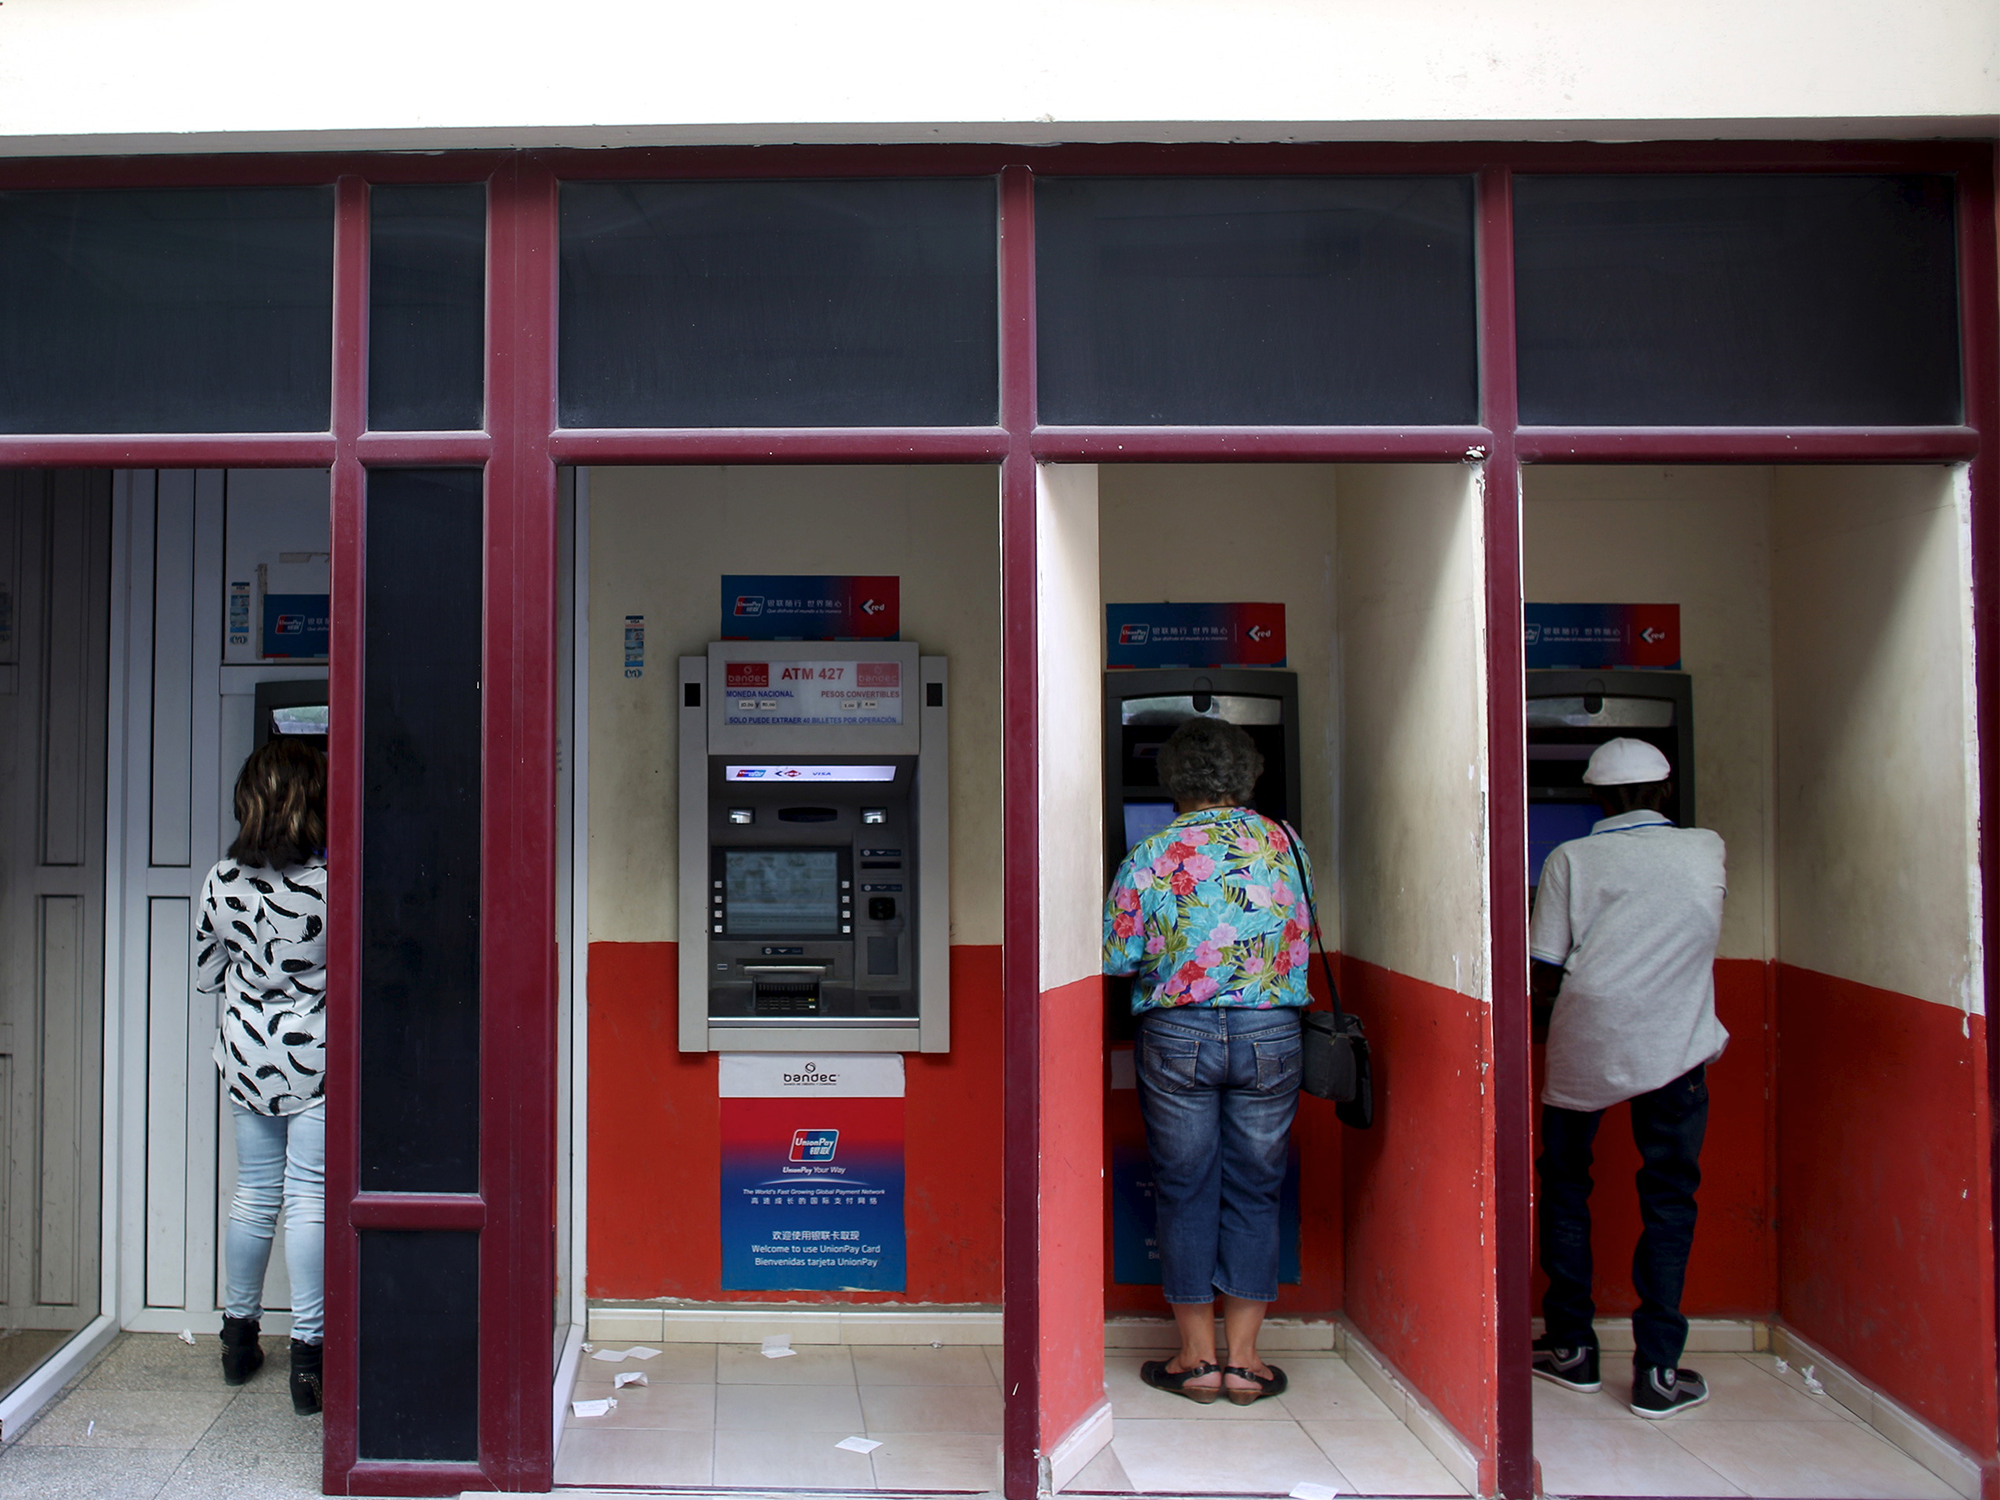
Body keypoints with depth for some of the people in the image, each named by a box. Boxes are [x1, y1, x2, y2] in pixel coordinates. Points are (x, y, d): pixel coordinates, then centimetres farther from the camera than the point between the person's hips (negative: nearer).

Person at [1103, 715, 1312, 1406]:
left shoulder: (1152, 855, -5)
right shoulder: (1284, 844, 3)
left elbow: (1116, 956, -5)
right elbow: (1303, 935, 14)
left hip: (1178, 1035, -2)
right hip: (1271, 1033, 2)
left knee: (1185, 1191, 9)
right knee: (1253, 1191, 10)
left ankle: (1198, 1357, 15)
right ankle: (1243, 1359, 15)